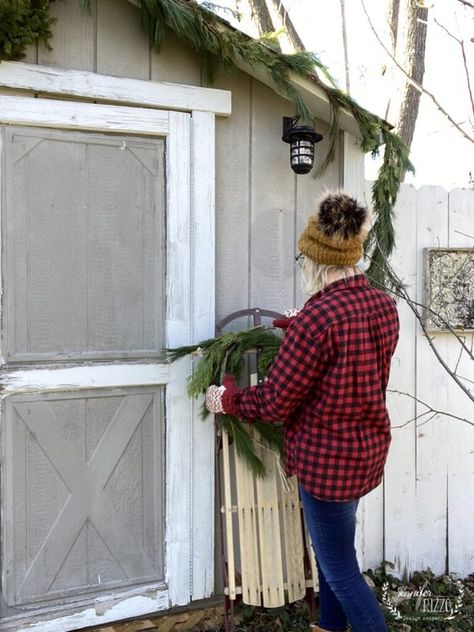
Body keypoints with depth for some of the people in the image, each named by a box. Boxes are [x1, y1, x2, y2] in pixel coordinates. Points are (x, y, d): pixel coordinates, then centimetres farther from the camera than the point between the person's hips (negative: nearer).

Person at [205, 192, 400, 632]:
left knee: (340, 569, 9)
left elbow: (274, 402, -19)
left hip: (327, 458, -9)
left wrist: (226, 399, -2)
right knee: (332, 547, 27)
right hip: (369, 448, 9)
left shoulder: (317, 317, -27)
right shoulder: (383, 304, -2)